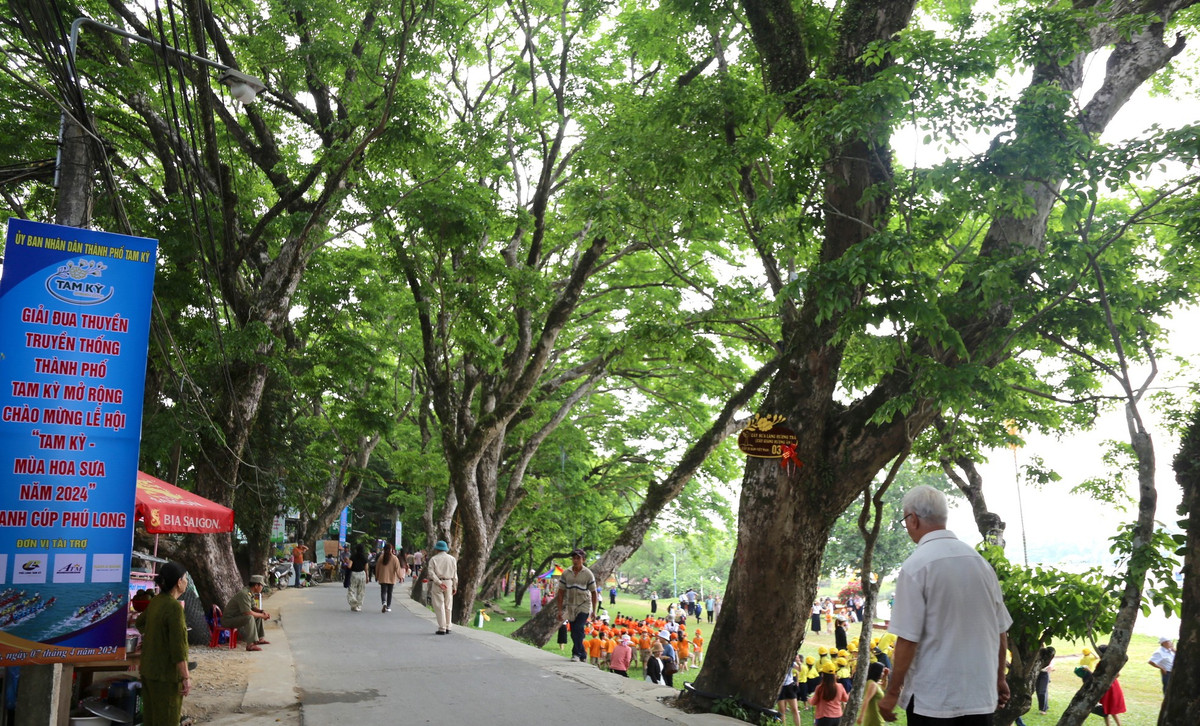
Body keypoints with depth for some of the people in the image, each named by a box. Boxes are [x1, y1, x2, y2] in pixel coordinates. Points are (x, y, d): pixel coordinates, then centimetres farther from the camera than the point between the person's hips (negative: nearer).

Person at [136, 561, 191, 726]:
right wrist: (186, 677, -20)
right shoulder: (174, 607, -22)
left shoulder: (156, 601, 4)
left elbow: (140, 622, 24)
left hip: (149, 668, 9)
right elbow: (178, 645, -24)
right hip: (167, 672, -9)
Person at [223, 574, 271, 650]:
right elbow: (248, 612, -30)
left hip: (238, 617, 10)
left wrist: (262, 611, -3)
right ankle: (250, 644, -33)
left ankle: (260, 638, 14)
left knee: (259, 615, 12)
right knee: (249, 617, -33)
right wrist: (262, 615, -17)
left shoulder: (250, 593, 5)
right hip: (228, 620, -10)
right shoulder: (244, 594, -26)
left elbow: (253, 607, 16)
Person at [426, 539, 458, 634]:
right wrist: (455, 586, 10)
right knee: (448, 606, 11)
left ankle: (442, 629, -2)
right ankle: (448, 628, 12)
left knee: (439, 606, 0)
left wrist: (439, 582, -14)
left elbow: (431, 572, -11)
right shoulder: (452, 559, 8)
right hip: (449, 583, 3)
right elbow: (455, 574, 7)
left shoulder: (433, 559, 0)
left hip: (437, 584, -3)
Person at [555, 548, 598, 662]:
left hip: (583, 606, -3)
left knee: (578, 629, -18)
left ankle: (576, 654, -11)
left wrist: (594, 610, -2)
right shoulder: (566, 573, 1)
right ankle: (583, 655, 20)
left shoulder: (588, 574, -5)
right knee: (574, 633, 7)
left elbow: (593, 593, 0)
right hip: (570, 606, 3)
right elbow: (561, 592, 5)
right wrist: (560, 610, 2)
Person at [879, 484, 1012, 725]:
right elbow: (1001, 631, 11)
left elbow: (907, 639, -15)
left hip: (932, 698, -5)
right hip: (981, 695, 5)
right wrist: (999, 678, 24)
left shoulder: (915, 566, -13)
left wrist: (892, 692, -6)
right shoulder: (981, 562, 4)